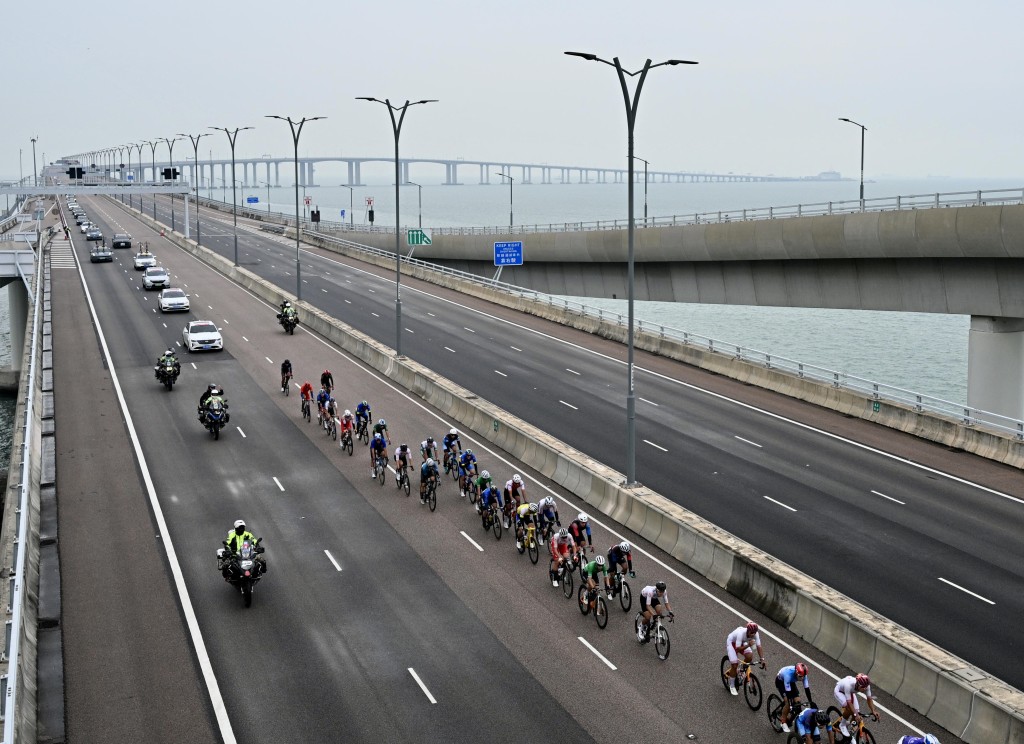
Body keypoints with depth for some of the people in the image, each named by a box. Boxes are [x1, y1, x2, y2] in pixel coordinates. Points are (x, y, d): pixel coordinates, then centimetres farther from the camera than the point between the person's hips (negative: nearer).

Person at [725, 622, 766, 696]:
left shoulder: (755, 634, -27)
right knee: (734, 664, -15)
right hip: (731, 642, -5)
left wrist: (762, 659, -35)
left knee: (749, 656, -24)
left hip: (742, 642, 5)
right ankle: (732, 686, 3)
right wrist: (748, 645, -52)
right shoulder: (741, 633, -41)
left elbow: (759, 646, -26)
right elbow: (737, 649, -40)